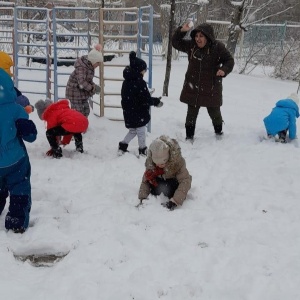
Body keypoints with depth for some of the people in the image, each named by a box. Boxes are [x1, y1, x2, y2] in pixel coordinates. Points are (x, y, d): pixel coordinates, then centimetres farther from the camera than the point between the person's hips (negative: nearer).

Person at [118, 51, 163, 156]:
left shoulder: (126, 81, 4)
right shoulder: (140, 82, -22)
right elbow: (146, 99, -21)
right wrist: (156, 101, -4)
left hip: (128, 113, 8)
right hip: (139, 114, -8)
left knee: (132, 131, 23)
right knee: (141, 132, 8)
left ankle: (122, 146, 22)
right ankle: (142, 150, 19)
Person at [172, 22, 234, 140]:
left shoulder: (218, 47, -12)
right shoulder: (191, 45, -1)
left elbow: (229, 61, -5)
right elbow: (176, 43, 10)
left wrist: (224, 70, -26)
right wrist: (181, 31, -7)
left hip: (211, 88, -2)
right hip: (192, 87, 2)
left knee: (214, 112, 12)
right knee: (192, 113, 7)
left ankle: (219, 131, 38)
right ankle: (189, 136, 19)